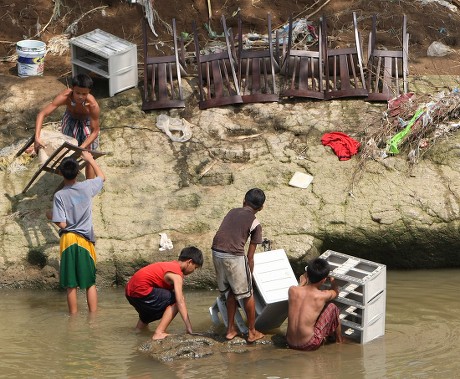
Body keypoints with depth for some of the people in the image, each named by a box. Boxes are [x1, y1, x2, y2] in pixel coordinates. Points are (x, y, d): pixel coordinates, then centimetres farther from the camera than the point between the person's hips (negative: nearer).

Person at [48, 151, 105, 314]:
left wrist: (51, 217, 6)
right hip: (86, 240, 1)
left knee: (71, 284, 6)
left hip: (68, 240, -1)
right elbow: (102, 177, 16)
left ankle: (73, 317, 10)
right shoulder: (86, 187, -6)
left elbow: (62, 224, -13)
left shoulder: (59, 195, -12)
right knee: (90, 283, 7)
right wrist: (90, 160, 26)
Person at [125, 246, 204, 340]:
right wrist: (189, 327, -25)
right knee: (175, 301, -11)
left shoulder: (171, 265, 17)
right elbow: (180, 301, -23)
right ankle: (159, 333, -17)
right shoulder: (176, 274, -13)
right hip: (140, 291, -10)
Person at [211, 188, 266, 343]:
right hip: (234, 256, -5)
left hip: (216, 252, 5)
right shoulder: (255, 224, 2)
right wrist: (250, 275, 13)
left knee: (231, 292, 22)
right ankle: (252, 332, 20)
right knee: (247, 294, 11)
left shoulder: (232, 212, 17)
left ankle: (231, 329, 27)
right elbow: (250, 256, 2)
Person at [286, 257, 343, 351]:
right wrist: (332, 281, 33)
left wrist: (303, 282, 37)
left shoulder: (292, 290, -7)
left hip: (290, 343, 4)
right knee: (332, 308, 12)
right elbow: (336, 292, 14)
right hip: (309, 345, -4)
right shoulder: (323, 296, -13)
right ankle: (339, 341, 33)